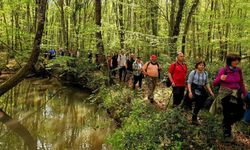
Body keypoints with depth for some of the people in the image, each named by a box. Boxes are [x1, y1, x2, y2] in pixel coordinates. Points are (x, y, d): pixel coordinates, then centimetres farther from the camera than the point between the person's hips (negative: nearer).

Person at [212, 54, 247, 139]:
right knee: (227, 115, 1)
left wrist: (245, 94, 12)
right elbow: (215, 83, -9)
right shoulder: (223, 70, -12)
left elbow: (241, 83, 11)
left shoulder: (238, 70, 0)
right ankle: (227, 133, 23)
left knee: (240, 114, 5)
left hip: (237, 95, 5)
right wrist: (220, 78, -28)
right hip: (226, 95, -5)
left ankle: (227, 123, 35)